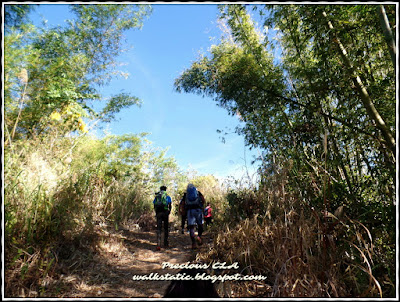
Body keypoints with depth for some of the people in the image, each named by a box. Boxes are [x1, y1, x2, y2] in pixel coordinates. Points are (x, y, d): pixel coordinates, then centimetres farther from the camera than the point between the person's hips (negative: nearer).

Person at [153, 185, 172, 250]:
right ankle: (166, 244, 18)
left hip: (158, 213, 1)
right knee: (166, 228, 12)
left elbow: (154, 206, 11)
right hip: (165, 213, -1)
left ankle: (158, 245, -13)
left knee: (159, 228, 0)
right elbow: (169, 206, 2)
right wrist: (168, 213, 14)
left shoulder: (156, 196, 14)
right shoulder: (167, 196, 7)